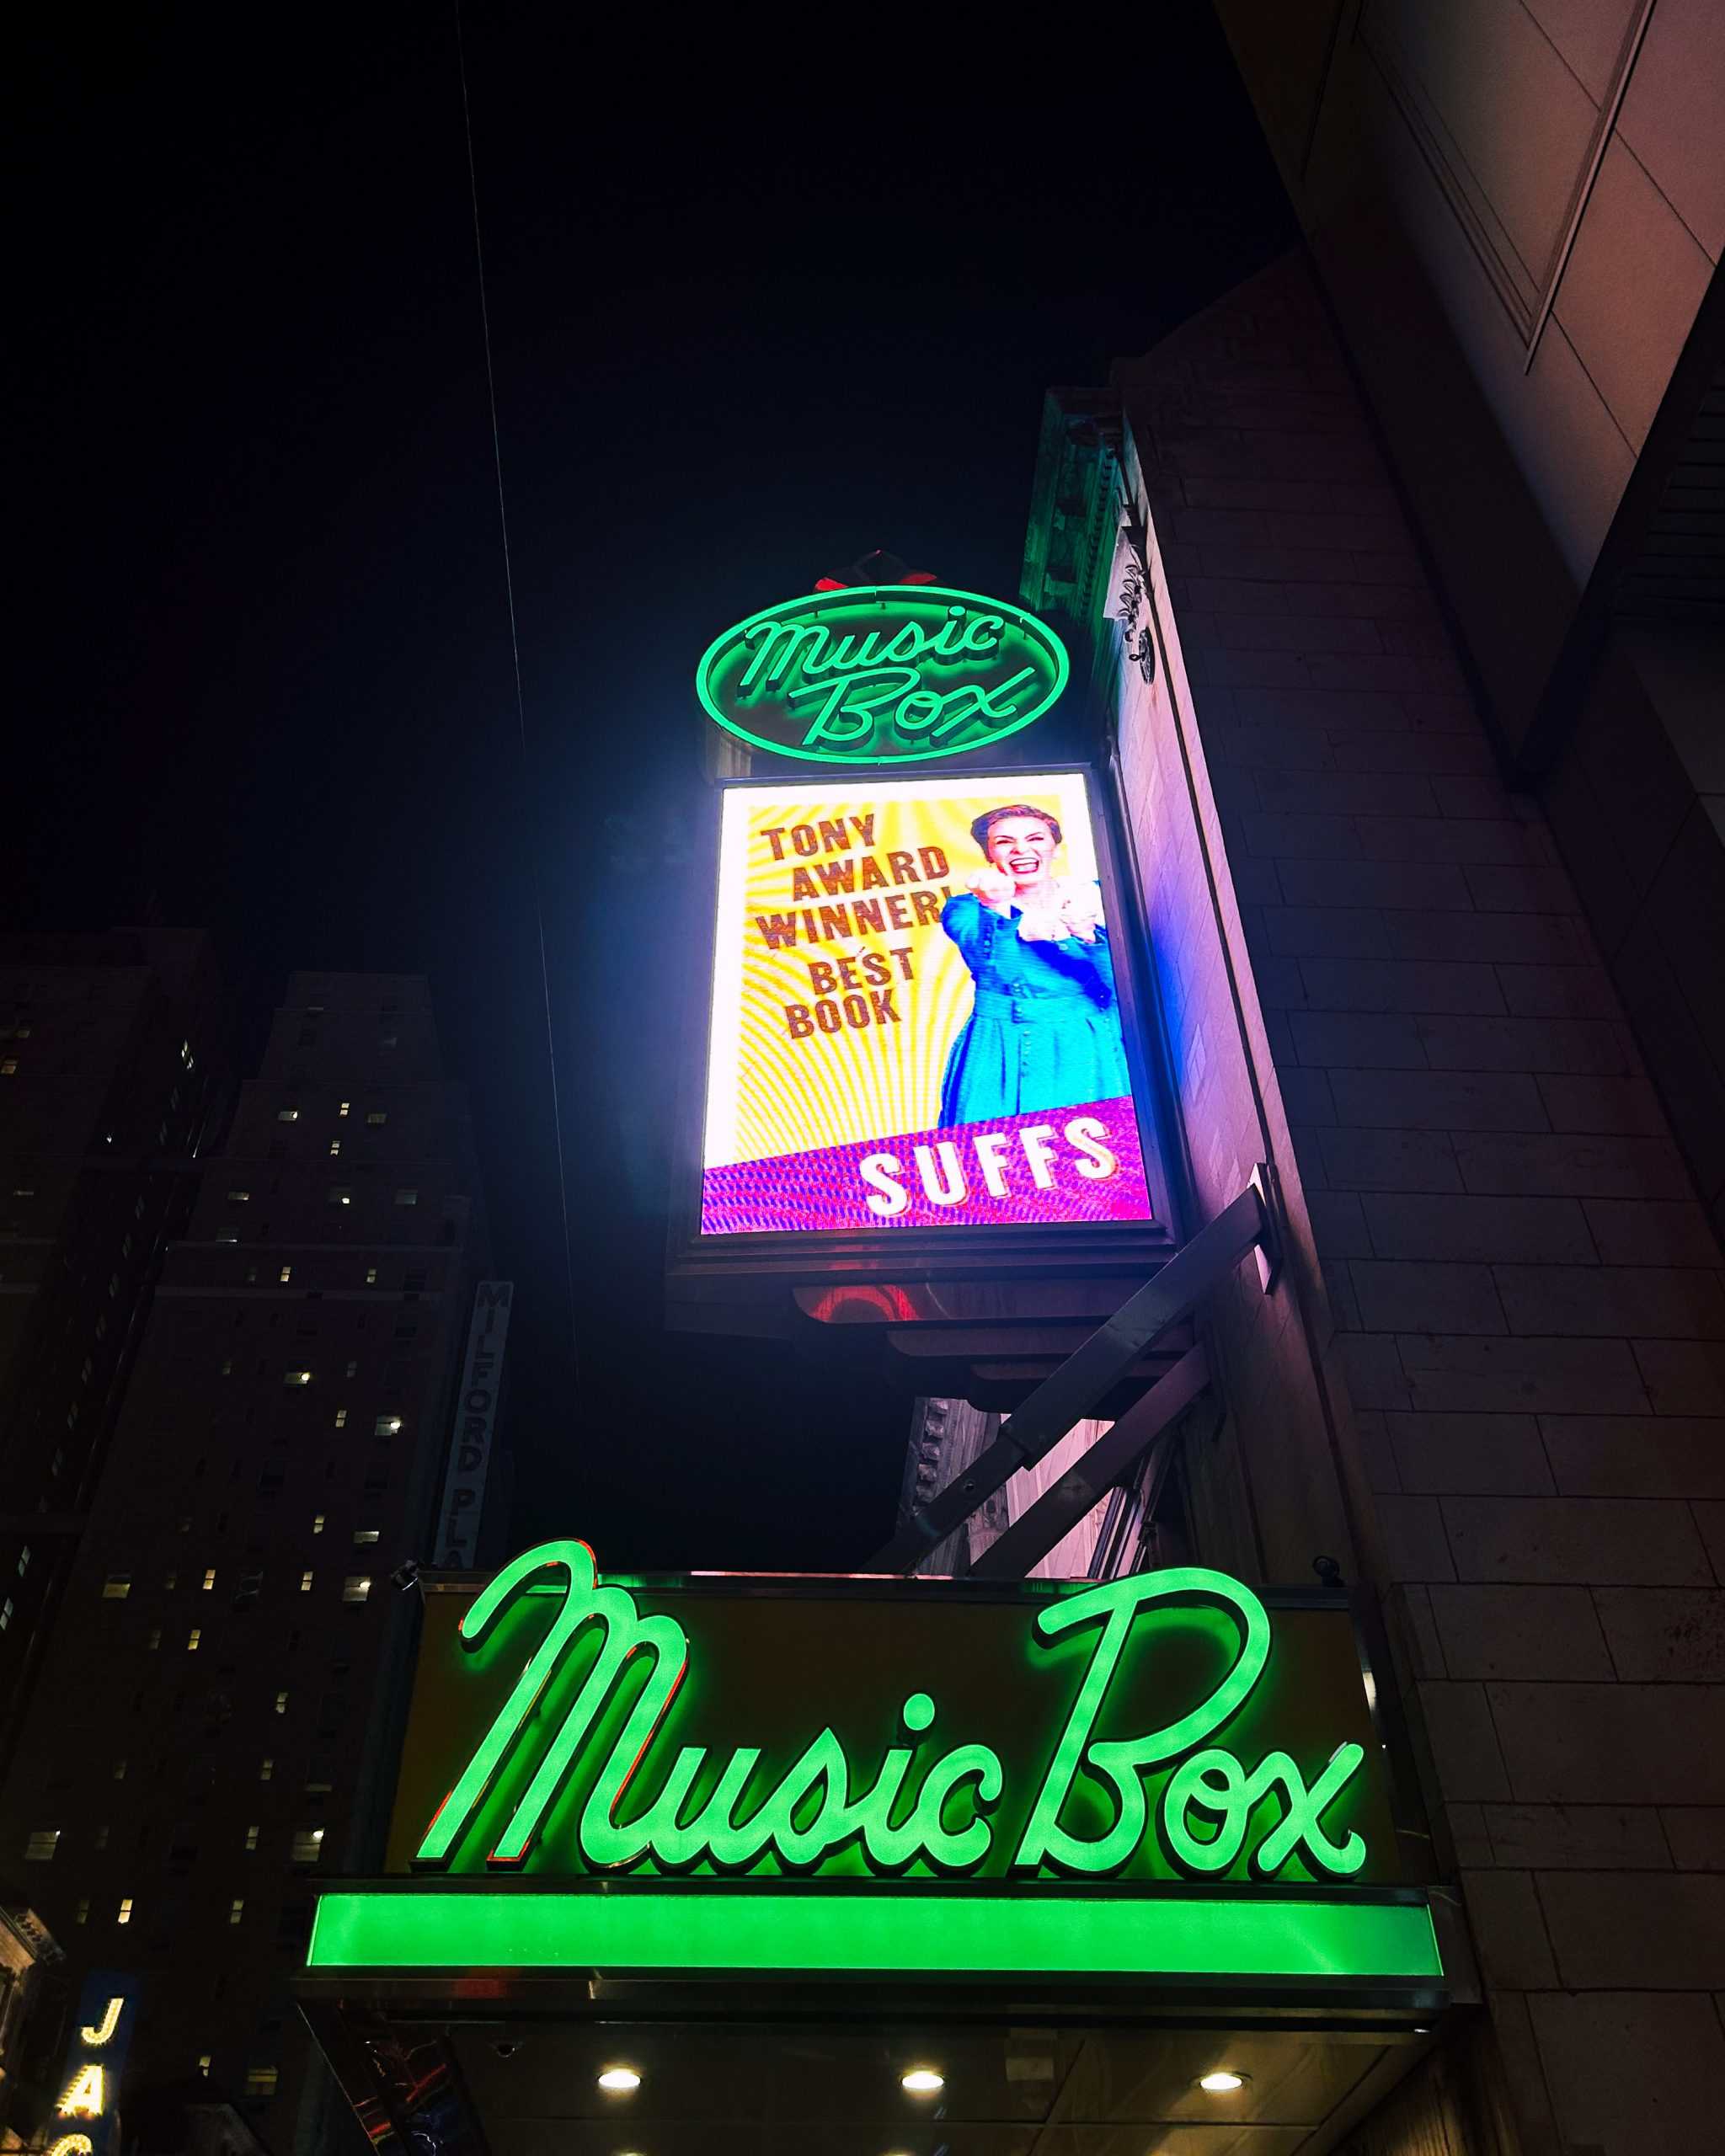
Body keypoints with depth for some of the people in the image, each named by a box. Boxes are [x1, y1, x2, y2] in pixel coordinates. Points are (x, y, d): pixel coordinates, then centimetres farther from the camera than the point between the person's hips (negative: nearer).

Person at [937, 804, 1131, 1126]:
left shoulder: (1092, 899, 3)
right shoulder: (967, 908, 2)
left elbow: (1122, 984, -8)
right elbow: (991, 962, -19)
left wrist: (1087, 933, -28)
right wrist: (997, 910, -39)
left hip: (1085, 1052, 0)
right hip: (998, 1058, 0)